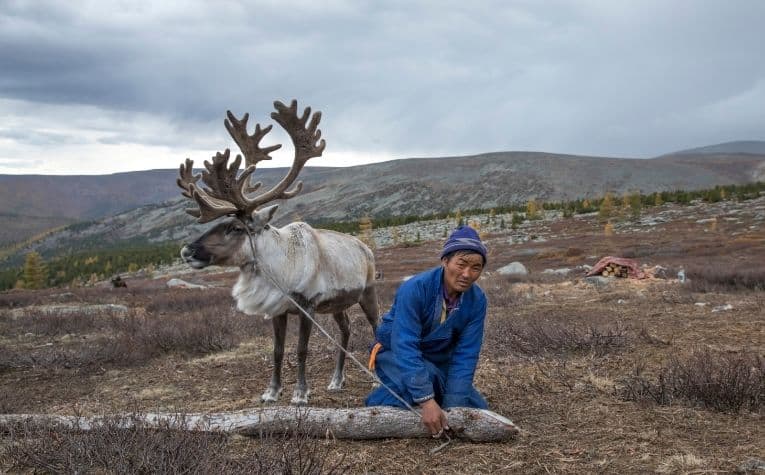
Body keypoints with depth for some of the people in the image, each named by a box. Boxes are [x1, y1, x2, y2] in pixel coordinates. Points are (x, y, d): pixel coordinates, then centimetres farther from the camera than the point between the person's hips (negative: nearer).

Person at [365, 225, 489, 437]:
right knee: (427, 375, -35)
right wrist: (427, 402, -43)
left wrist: (452, 406, -26)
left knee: (478, 410, -3)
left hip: (439, 362, 5)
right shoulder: (415, 289, -31)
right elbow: (404, 347, -37)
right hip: (396, 355, -5)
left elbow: (465, 355, -17)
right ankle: (382, 399, -8)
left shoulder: (477, 300, -16)